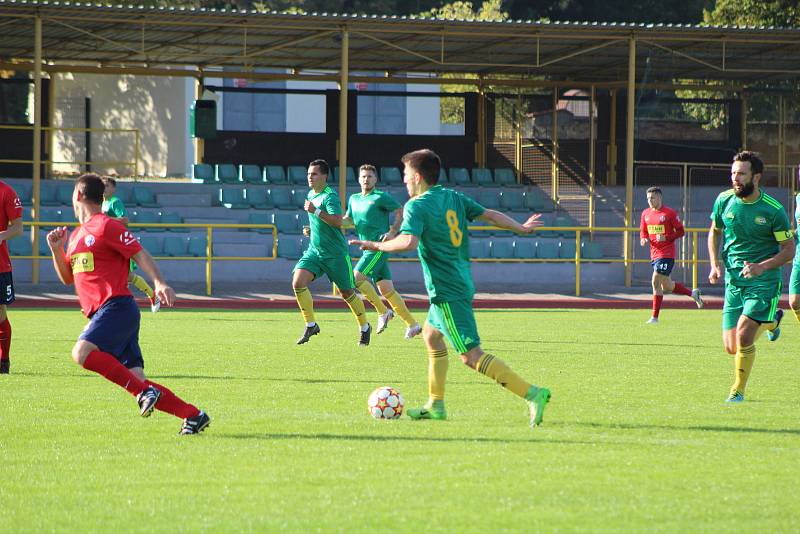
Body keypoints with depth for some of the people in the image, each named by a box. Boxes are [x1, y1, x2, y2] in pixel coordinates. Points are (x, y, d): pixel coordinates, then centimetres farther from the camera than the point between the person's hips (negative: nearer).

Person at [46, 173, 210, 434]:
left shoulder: (106, 226, -4)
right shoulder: (76, 235, 23)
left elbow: (140, 255, -9)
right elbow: (67, 277, 29)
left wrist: (159, 283, -24)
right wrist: (56, 249, 12)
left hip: (117, 307, -8)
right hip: (101, 313, 8)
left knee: (82, 352, -29)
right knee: (135, 379, -2)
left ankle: (144, 391, -26)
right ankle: (193, 415, 1)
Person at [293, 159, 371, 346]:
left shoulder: (330, 196, -16)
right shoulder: (311, 195, 11)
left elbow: (338, 222, -31)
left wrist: (316, 211, -35)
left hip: (336, 253, -7)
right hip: (314, 251, 7)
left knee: (347, 292, 6)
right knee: (298, 282, -16)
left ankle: (364, 327, 28)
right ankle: (310, 325, -5)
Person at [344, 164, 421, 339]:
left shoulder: (380, 197, -6)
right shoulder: (354, 199, 16)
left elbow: (401, 211, -4)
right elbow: (347, 219, 27)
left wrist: (392, 232, -13)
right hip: (368, 248, 7)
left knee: (357, 277, -17)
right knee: (386, 289, 5)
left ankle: (383, 311, -5)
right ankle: (412, 324, 10)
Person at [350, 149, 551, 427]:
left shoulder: (416, 206, -13)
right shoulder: (454, 197, 10)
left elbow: (408, 241, -28)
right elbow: (489, 215, 16)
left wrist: (377, 246, -13)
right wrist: (521, 228, 31)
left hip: (447, 290, -9)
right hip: (462, 280, 9)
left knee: (471, 355, -12)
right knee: (431, 334, 26)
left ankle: (532, 394, -23)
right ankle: (435, 405, 29)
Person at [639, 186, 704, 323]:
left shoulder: (670, 213, -7)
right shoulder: (646, 214, 11)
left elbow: (680, 231, -5)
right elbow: (643, 231, 19)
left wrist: (666, 238, -20)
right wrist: (643, 239, -4)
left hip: (667, 254, -7)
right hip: (654, 254, 7)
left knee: (656, 281, -13)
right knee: (666, 286, 9)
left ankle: (655, 317, -4)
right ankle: (693, 293, 29)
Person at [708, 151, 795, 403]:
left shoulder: (774, 210, -12)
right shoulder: (724, 201, -1)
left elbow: (788, 249, -5)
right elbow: (714, 232, 18)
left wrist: (762, 267, -21)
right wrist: (715, 264, 3)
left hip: (764, 281, -5)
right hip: (733, 280, 5)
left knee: (743, 336, -21)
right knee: (731, 347, 3)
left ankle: (737, 391, 1)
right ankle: (771, 322, 36)